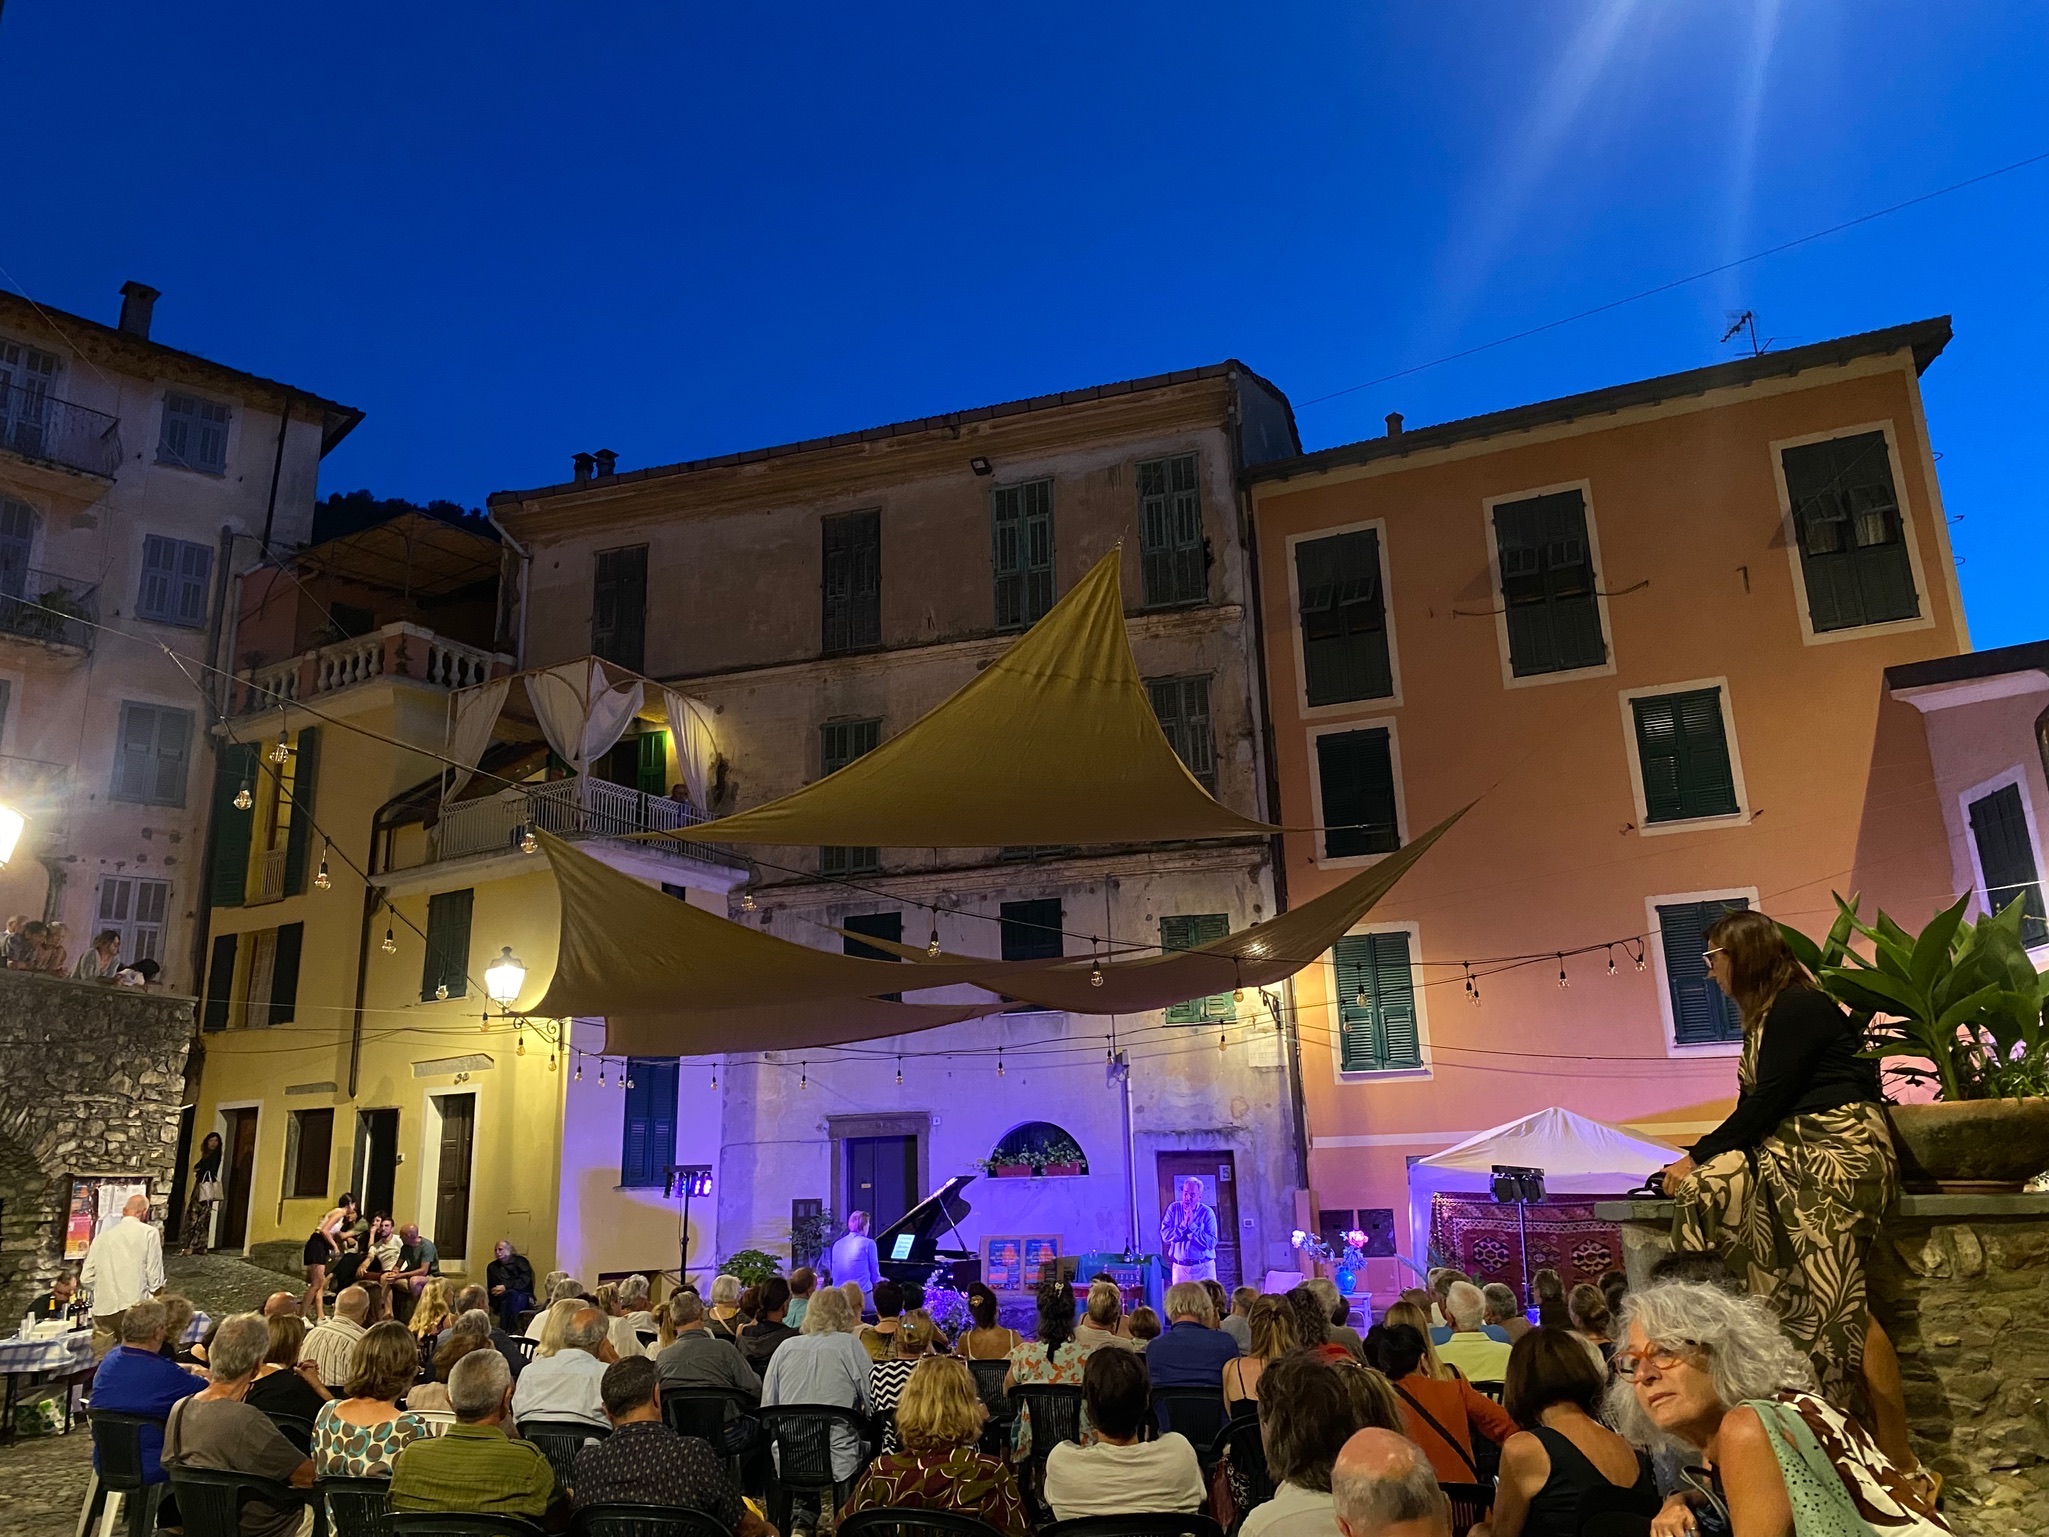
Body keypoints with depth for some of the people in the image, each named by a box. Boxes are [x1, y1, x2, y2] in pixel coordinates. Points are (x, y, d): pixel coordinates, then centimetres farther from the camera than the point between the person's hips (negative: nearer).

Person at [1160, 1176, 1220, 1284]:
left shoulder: (1207, 1213, -4)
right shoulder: (1174, 1209, 1)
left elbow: (1211, 1243, -13)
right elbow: (1165, 1235, -8)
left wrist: (1192, 1225, -18)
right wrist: (1183, 1224, -18)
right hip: (1180, 1267, 1)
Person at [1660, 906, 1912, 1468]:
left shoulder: (1799, 1007, -10)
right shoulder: (1768, 1017, 19)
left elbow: (1767, 1101, -15)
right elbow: (1758, 1108, 17)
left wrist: (1697, 1157, -10)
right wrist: (1700, 1163, 5)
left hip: (1837, 1151, -10)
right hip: (1792, 1153, 10)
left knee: (1836, 1302, -15)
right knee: (1706, 1188, -10)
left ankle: (1899, 1456, -9)